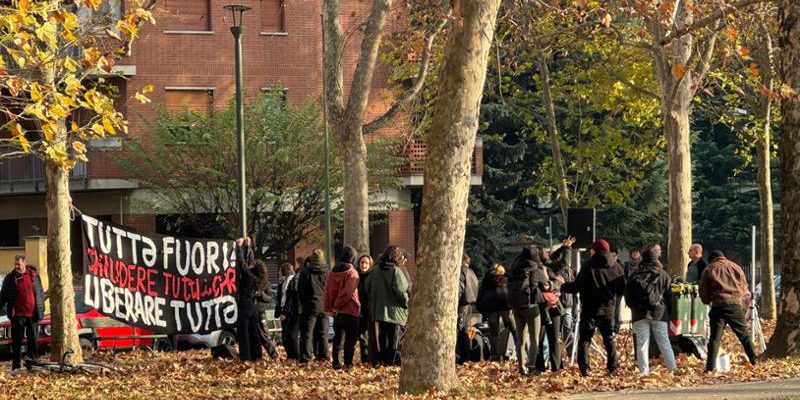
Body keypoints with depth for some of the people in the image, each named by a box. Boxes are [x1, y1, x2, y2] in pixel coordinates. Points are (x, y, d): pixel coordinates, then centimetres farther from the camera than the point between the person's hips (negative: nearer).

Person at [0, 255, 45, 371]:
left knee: (33, 340, 7)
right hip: (17, 314, -1)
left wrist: (41, 308, 11)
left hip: (32, 313, 1)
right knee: (17, 341, -1)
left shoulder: (34, 275, 4)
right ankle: (16, 365, 2)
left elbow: (40, 292, 12)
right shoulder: (10, 278, 1)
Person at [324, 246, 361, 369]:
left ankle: (336, 363, 9)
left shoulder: (332, 272, 7)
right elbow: (348, 292, -18)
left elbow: (327, 291, 4)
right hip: (350, 310, -5)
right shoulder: (352, 273, -10)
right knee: (351, 338, 2)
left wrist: (328, 307, 3)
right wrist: (337, 306, -11)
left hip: (337, 311, 5)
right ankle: (348, 363, -1)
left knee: (338, 337, 12)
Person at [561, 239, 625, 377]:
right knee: (609, 339, 15)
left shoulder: (589, 267, -11)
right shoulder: (616, 268, 3)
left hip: (590, 309, -4)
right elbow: (622, 290, 8)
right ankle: (613, 367, 10)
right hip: (608, 309, 4)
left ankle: (584, 369, -8)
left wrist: (563, 286, 4)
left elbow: (576, 286, -14)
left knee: (584, 339, 1)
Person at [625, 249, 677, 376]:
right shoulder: (662, 275, 2)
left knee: (642, 344, 1)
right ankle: (673, 369, 2)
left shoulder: (634, 276, 3)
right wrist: (667, 310, 16)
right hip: (659, 313, 0)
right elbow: (669, 295, 5)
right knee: (664, 343, 5)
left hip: (640, 314, 0)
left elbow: (628, 297, 6)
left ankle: (644, 372, -3)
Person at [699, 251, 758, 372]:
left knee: (715, 338, 1)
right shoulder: (735, 267, 12)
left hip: (718, 306, -1)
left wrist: (708, 301, 28)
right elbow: (744, 287, 15)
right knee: (744, 335, 10)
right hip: (735, 304, 1)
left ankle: (710, 368, -5)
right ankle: (754, 362, 8)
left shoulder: (708, 270, 7)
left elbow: (703, 293, 9)